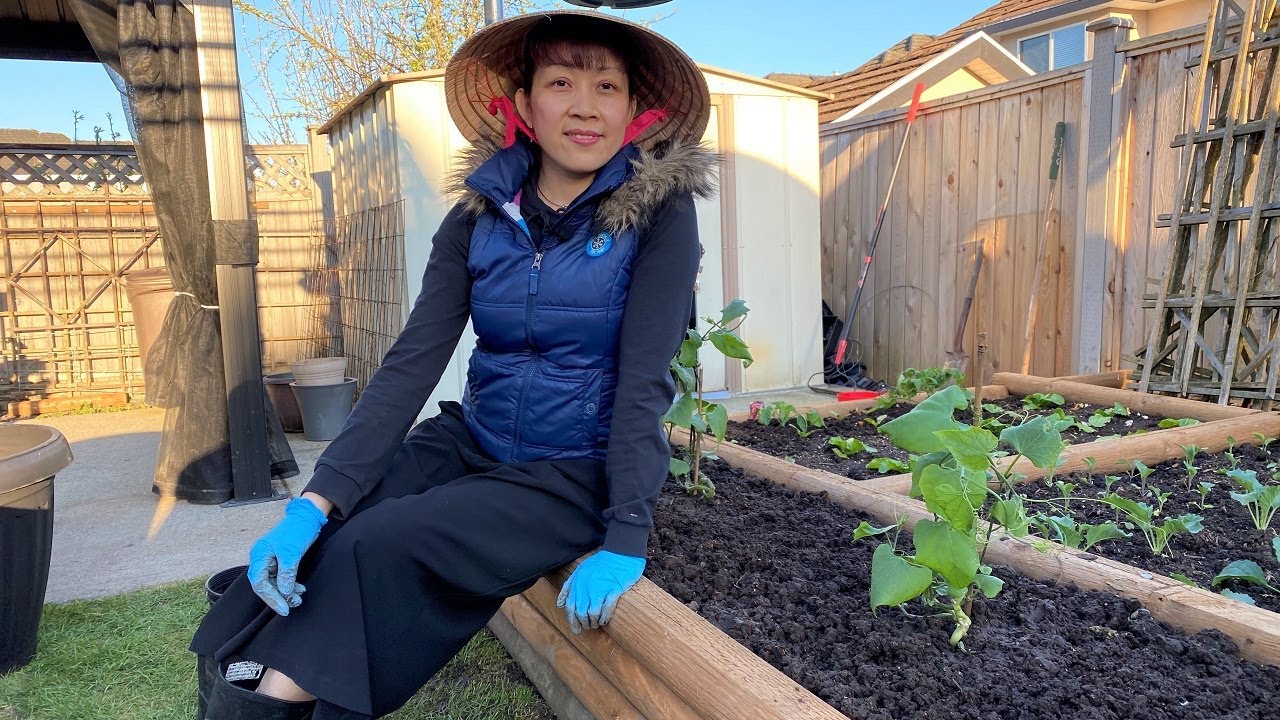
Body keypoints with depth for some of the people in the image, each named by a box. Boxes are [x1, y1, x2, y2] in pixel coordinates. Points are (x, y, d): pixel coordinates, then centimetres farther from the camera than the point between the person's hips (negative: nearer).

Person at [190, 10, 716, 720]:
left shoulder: (658, 210, -11)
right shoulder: (480, 215, -2)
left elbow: (643, 375, -16)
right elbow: (412, 361, -10)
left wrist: (624, 541, -23)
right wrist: (314, 502, -20)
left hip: (582, 474, -4)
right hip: (475, 442, 4)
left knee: (376, 549, -23)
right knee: (310, 544, -18)